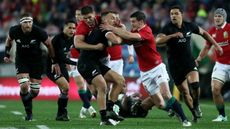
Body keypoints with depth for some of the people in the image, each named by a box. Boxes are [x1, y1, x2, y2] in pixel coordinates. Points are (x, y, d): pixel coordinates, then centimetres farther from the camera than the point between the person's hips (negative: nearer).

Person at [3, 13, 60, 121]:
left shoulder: (38, 32, -23)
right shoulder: (14, 31, -18)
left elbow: (49, 45, -6)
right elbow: (9, 40, 9)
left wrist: (55, 62, -2)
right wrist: (7, 53, 7)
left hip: (36, 61, 0)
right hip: (21, 60, 0)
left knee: (35, 91, 0)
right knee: (24, 86, -20)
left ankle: (26, 99, 36)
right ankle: (28, 112, -2)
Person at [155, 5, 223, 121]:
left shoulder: (189, 26, -1)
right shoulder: (168, 28, -11)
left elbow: (203, 33, 17)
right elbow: (158, 41, -27)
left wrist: (216, 45, 16)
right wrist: (172, 35, -38)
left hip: (189, 61, 1)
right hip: (175, 64, -1)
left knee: (195, 84, -23)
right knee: (184, 92, 2)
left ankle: (196, 106, 3)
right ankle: (194, 114, 21)